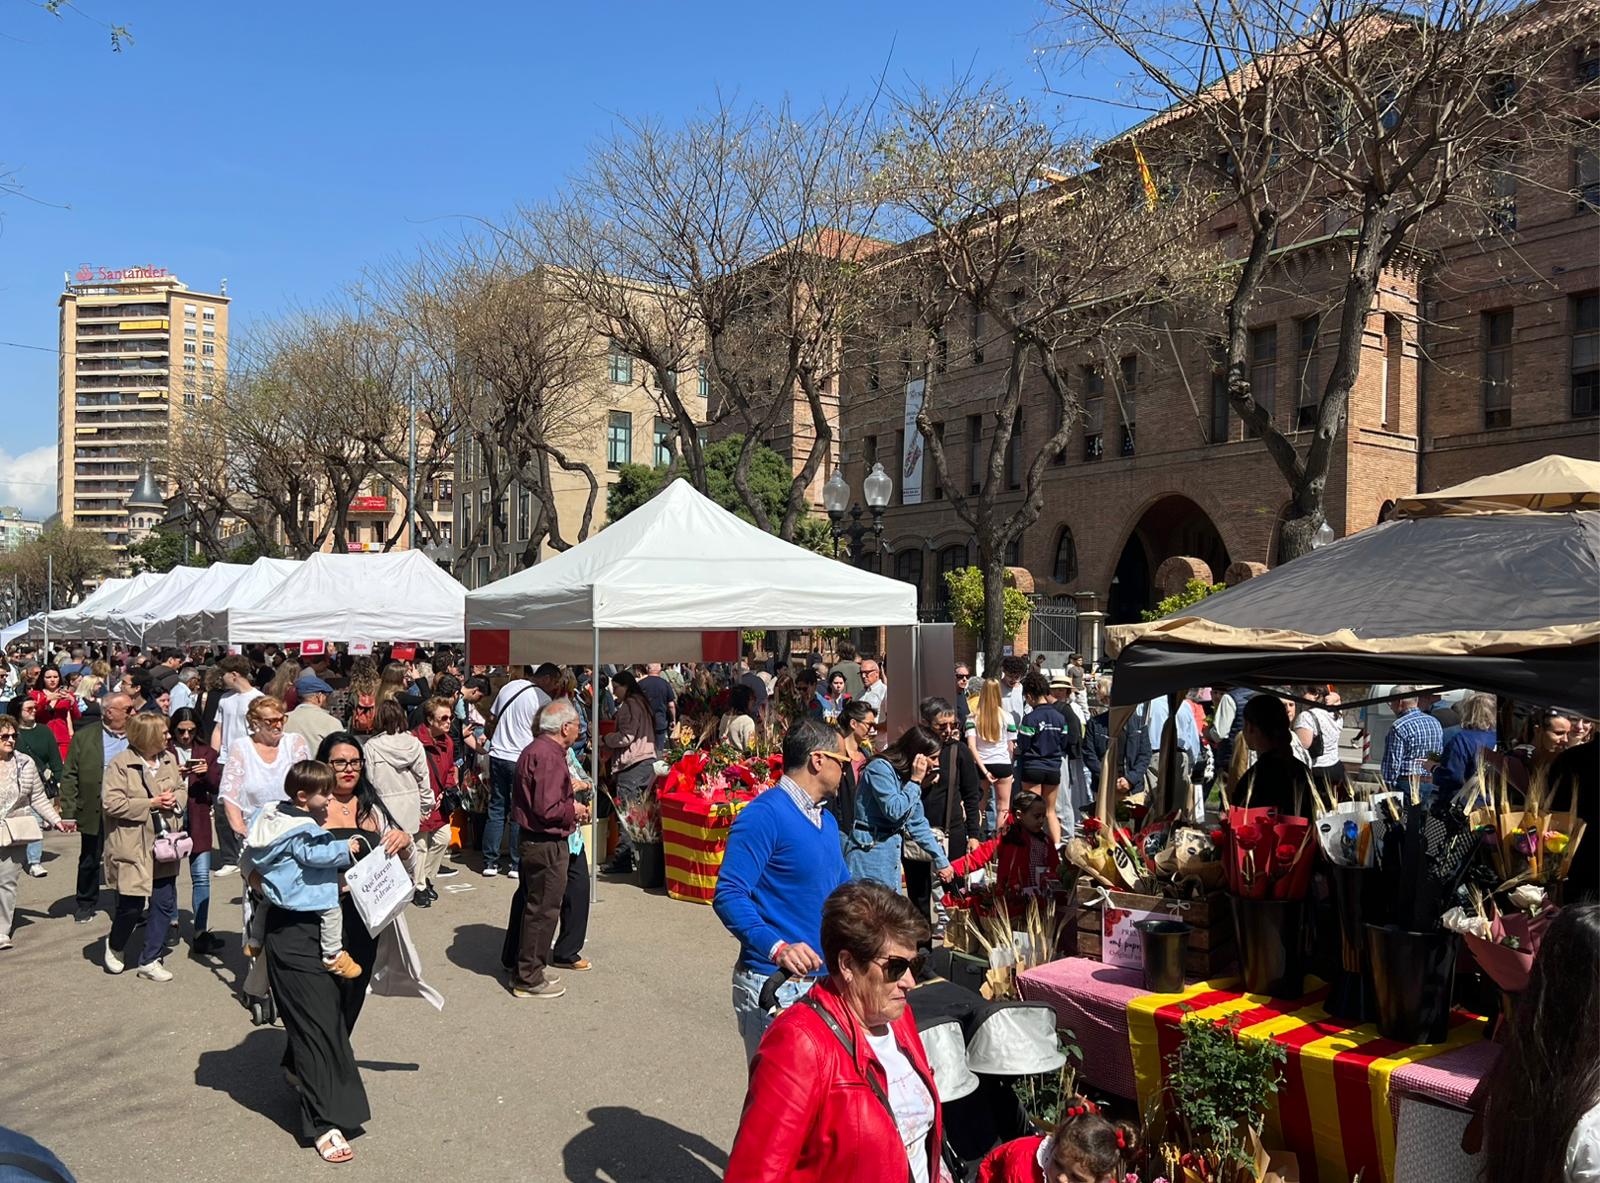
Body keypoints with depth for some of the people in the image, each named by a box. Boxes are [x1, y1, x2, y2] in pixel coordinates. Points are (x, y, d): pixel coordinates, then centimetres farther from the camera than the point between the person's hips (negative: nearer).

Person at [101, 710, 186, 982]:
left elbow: (181, 790, 18)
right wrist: (151, 803, -18)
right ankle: (115, 946, 32)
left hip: (164, 845, 6)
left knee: (164, 903, 6)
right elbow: (111, 802, -16)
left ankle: (149, 961, 20)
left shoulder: (168, 759, 7)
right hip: (133, 847, -6)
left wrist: (175, 800, -5)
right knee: (132, 905, 1)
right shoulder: (121, 764, -12)